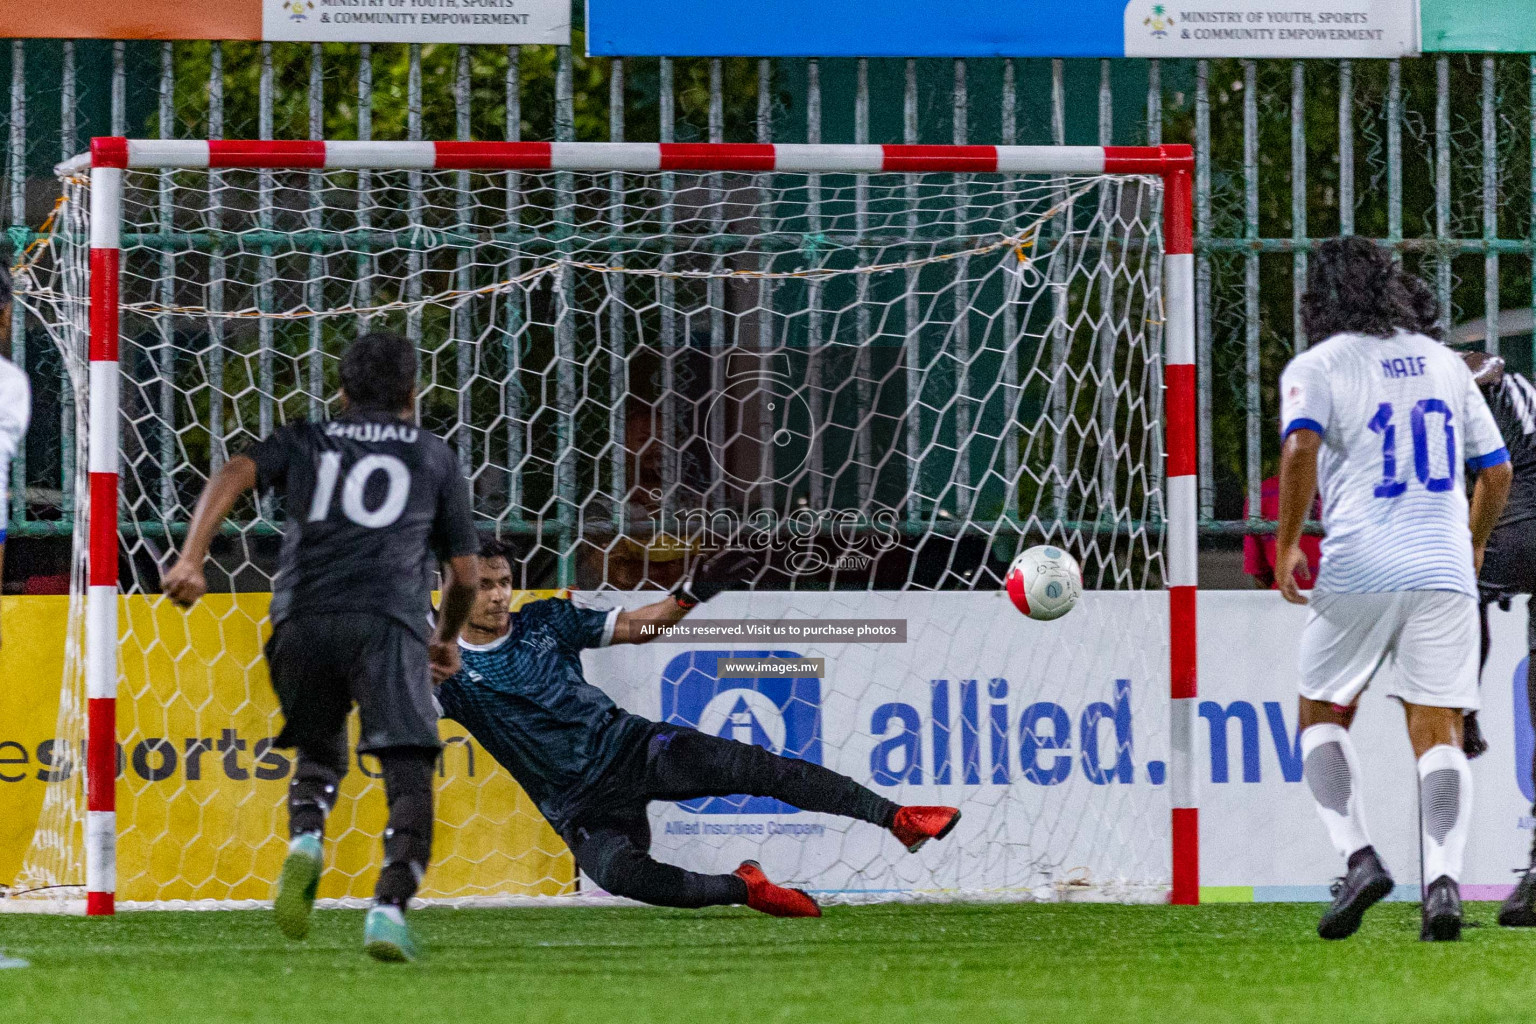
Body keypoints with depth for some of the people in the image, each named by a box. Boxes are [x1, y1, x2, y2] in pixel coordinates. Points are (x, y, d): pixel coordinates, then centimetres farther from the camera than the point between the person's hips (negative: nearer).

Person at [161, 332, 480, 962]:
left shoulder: (302, 443, 24)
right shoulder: (434, 458, 23)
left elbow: (234, 475, 4)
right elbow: (464, 575, 23)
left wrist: (191, 559, -6)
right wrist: (448, 638, 42)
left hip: (302, 619, 2)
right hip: (387, 623, -2)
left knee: (318, 755, 22)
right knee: (408, 772, -7)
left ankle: (305, 840, -10)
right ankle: (389, 908, -29)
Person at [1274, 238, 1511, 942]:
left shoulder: (1316, 367, 1)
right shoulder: (1442, 361, 15)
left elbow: (1301, 447, -18)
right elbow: (1497, 469, 19)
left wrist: (1286, 541, -8)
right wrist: (1473, 544, 35)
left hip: (1359, 569, -3)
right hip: (1445, 570, 3)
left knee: (1322, 717, 13)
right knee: (1438, 731, 2)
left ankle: (1357, 857, -6)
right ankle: (1444, 879, -17)